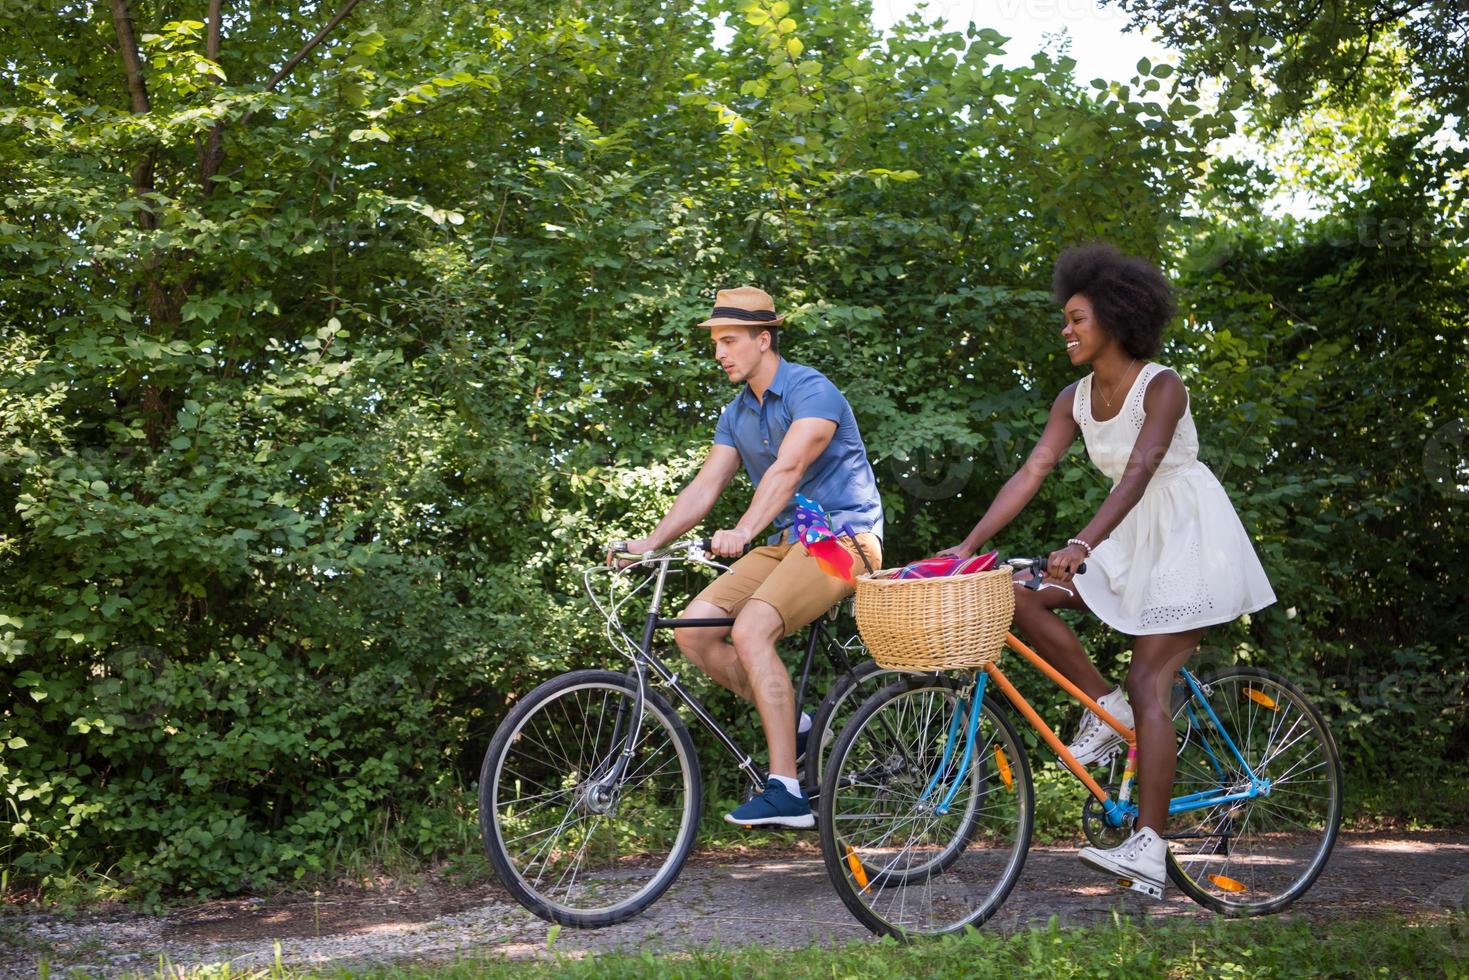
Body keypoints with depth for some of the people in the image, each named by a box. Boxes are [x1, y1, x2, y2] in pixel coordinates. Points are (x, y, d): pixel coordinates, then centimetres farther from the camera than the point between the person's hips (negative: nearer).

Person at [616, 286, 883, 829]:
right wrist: (649, 542, -7)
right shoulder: (736, 414, 13)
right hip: (786, 541, 8)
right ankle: (791, 721, 9)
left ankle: (786, 792, -27)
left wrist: (743, 531, -42)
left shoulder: (812, 392, -13)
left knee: (751, 629, -29)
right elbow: (704, 486, 7)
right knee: (693, 629, -9)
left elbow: (787, 469, -28)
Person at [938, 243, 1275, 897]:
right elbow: (1031, 473, -4)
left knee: (1147, 680, -15)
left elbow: (1140, 470, -30)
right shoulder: (1076, 399, 2)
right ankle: (1104, 708, 1)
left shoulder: (1161, 387, -17)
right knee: (1023, 596, -11)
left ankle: (1149, 848, -15)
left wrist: (1083, 545, -44)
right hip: (1130, 539, 7)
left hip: (1188, 536, -7)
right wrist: (967, 545, -14)